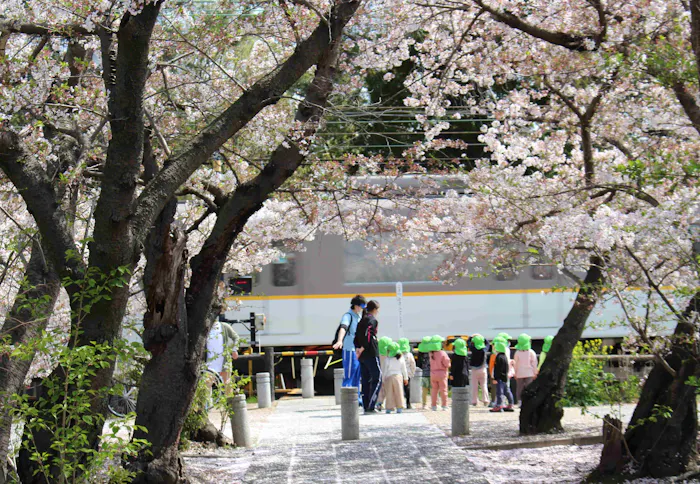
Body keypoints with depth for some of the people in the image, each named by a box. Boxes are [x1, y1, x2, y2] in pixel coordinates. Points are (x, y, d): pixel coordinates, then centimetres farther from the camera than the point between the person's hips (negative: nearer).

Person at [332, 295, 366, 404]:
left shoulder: (359, 317, 16)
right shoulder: (348, 316, -12)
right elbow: (343, 328, -31)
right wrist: (339, 341, -49)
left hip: (358, 350, 9)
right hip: (350, 350, -9)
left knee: (357, 377, 14)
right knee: (349, 376, -7)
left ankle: (357, 399, 23)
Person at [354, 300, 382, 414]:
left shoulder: (361, 321, 17)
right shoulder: (373, 320, -8)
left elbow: (356, 336, 13)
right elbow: (368, 335, -20)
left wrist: (357, 348, 5)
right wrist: (362, 348, -16)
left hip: (362, 356, 8)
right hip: (371, 355, -8)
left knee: (366, 381, 10)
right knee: (377, 380, -4)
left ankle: (366, 407, 8)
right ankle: (371, 407, -11)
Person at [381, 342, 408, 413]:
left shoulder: (387, 360, -7)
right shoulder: (401, 359, 3)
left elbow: (384, 371, -4)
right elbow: (404, 370, 9)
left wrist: (383, 380, 3)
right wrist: (405, 378, 19)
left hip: (389, 377, -2)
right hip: (398, 376, 2)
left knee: (389, 393, 3)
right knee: (399, 393, 5)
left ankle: (389, 408, 1)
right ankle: (399, 407, 2)